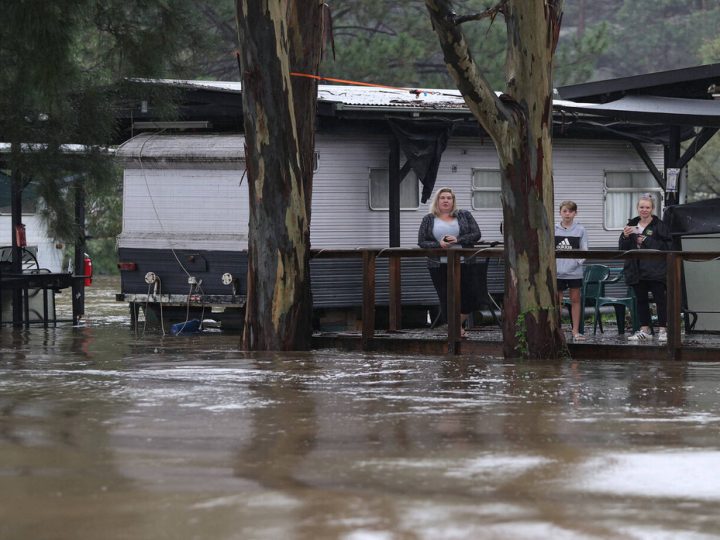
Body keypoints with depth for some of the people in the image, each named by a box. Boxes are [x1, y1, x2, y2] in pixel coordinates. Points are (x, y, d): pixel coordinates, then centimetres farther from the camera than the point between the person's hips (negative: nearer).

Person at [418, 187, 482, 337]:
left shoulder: (464, 216, 7)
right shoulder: (429, 220, 6)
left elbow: (476, 234, 0)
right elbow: (421, 242, 3)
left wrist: (458, 240, -15)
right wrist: (438, 244, -15)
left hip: (464, 263, 1)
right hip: (439, 267, -1)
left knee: (471, 297, -1)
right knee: (446, 300, -1)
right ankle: (457, 329, 12)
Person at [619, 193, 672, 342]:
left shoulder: (659, 226, -3)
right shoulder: (632, 225, 12)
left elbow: (666, 246, -12)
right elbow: (623, 248, 10)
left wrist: (647, 241, -16)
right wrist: (625, 236, -10)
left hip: (655, 270, -5)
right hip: (637, 270, 5)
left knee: (660, 299, -3)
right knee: (641, 300, 9)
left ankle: (662, 330, 2)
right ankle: (644, 331, 15)